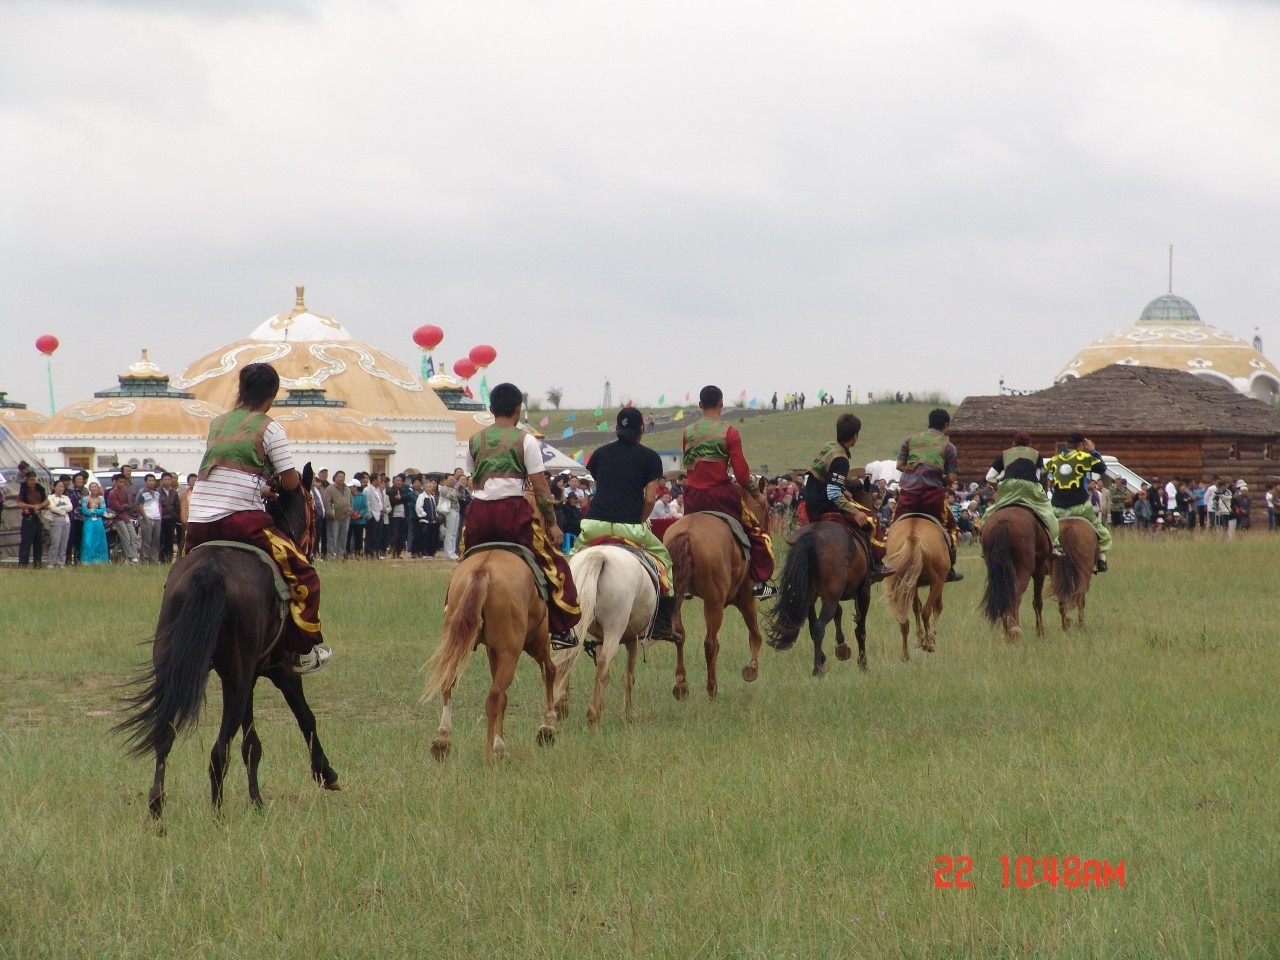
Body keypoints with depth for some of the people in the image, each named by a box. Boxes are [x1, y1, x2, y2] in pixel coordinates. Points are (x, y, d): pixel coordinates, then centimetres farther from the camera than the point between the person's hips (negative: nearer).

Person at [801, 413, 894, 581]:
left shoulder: (827, 447, 6)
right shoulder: (840, 460, -22)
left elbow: (808, 478, 15)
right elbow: (834, 494, -28)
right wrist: (854, 512, -25)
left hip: (811, 505, 10)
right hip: (825, 508, -10)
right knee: (870, 518, -2)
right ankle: (876, 565, 0)